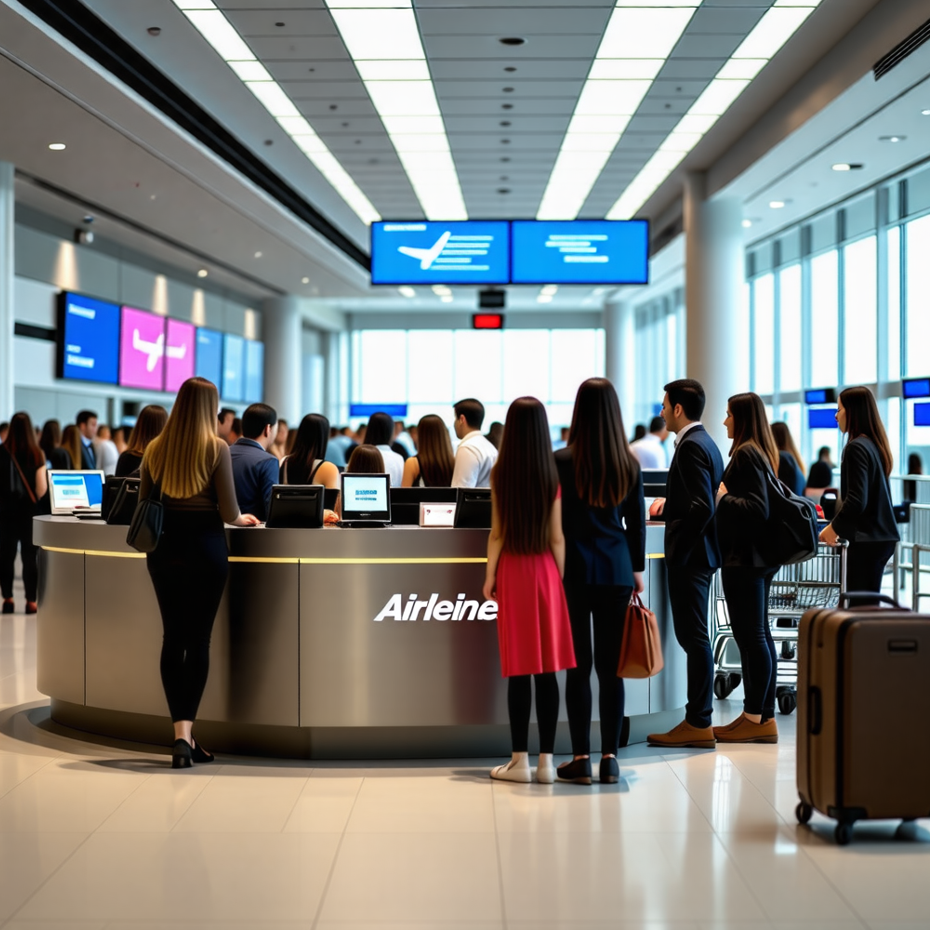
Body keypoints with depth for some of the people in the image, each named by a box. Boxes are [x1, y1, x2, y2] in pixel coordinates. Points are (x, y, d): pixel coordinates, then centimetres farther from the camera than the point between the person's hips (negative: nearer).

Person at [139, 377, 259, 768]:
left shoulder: (155, 449, 4)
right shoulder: (217, 448, -8)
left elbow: (143, 505, 11)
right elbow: (228, 511, -11)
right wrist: (242, 519, 11)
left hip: (164, 549, 3)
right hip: (205, 549, -3)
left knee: (173, 637, 8)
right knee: (198, 639, 3)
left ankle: (181, 733, 2)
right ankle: (187, 732, 2)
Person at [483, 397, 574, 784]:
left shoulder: (500, 474, -6)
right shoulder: (553, 475, -2)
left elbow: (497, 534, -6)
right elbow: (557, 537, -1)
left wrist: (489, 578, 3)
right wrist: (560, 578, 8)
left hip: (513, 572, -2)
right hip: (545, 572, 2)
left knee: (519, 671, 2)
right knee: (547, 670, 4)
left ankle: (520, 760, 5)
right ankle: (546, 760, 6)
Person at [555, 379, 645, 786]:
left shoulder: (562, 461, -7)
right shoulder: (629, 464, 2)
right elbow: (637, 522, 7)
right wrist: (637, 569, 18)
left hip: (575, 569, -2)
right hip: (617, 570, 3)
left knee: (578, 665, 2)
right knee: (610, 665, 6)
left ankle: (581, 759, 3)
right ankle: (609, 759, 8)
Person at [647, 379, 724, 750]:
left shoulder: (692, 446, -16)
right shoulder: (705, 442, 16)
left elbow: (703, 507, -23)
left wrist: (678, 549, -20)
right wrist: (669, 502, 13)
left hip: (689, 555, -11)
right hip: (699, 553, 11)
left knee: (694, 636, -6)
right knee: (692, 636, 13)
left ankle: (699, 724, -2)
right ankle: (697, 719, 19)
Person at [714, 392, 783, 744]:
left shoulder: (746, 454, -14)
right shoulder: (762, 452, 15)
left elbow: (756, 509, -21)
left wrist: (722, 497, -12)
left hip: (743, 559, -10)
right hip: (757, 557, 10)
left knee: (751, 637, -6)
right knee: (759, 636, 11)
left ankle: (755, 718, -2)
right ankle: (763, 716, 16)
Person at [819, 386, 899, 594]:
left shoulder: (856, 447, -14)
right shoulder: (876, 445, 13)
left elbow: (856, 501, -20)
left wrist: (834, 528, -6)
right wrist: (839, 526, 20)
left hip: (866, 539, -9)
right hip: (882, 535, 9)